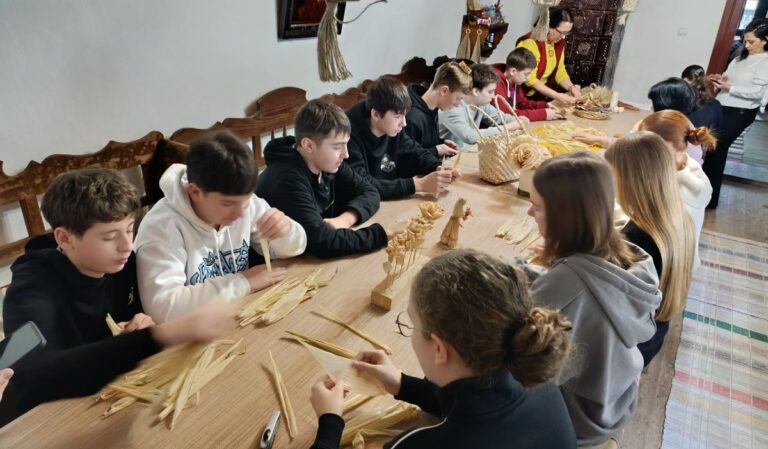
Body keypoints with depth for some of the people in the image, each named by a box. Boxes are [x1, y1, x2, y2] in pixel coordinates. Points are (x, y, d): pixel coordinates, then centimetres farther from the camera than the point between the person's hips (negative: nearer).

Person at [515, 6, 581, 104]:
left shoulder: (559, 42, 2)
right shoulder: (531, 43, -21)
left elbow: (560, 71, 8)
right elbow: (530, 80, -24)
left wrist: (571, 87, -12)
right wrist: (557, 96, -28)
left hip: (544, 96, 7)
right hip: (525, 97, -7)